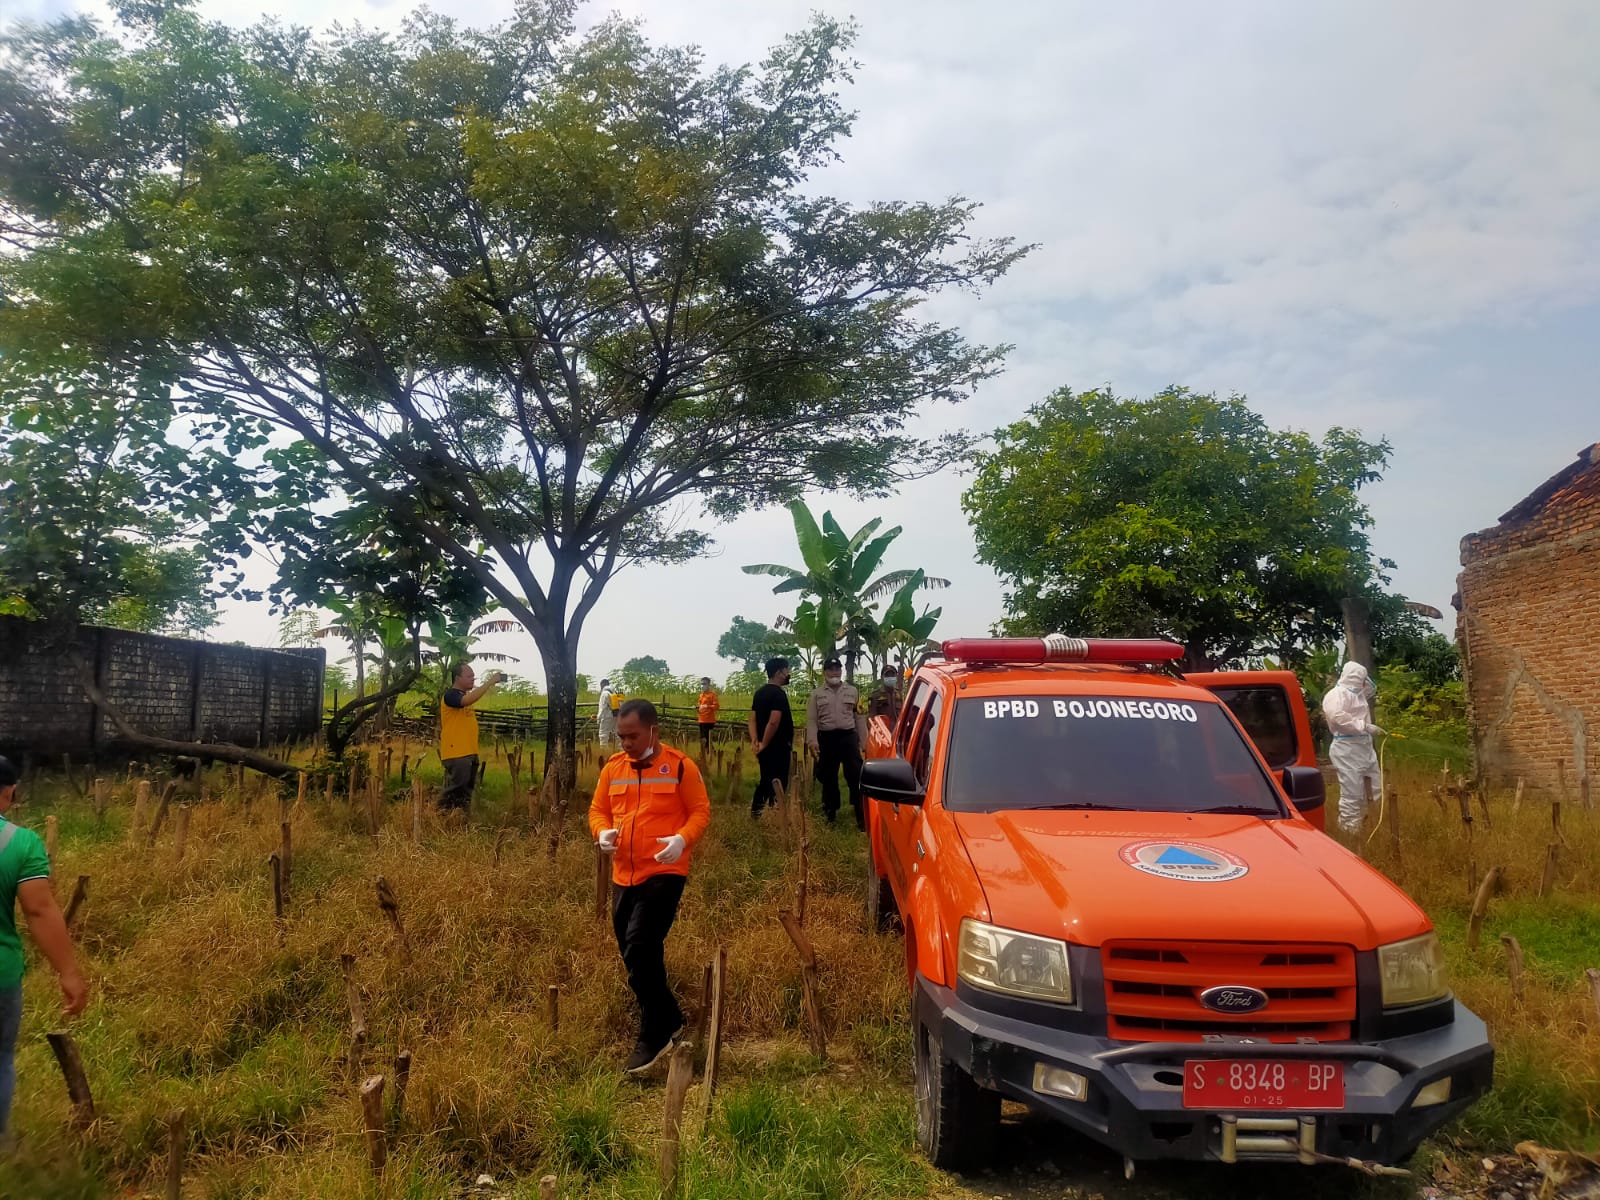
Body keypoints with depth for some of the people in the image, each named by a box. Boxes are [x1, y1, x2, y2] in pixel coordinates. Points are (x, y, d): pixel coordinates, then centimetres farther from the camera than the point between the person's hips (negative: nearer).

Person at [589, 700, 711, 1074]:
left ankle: (653, 1036, -1)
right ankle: (669, 1019, 36)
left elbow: (701, 810, -5)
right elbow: (597, 809, 13)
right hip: (624, 876, 6)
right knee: (634, 954, 14)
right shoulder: (612, 767, 7)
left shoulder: (680, 765, -7)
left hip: (664, 872, -6)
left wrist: (682, 839, -23)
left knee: (640, 948, -17)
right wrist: (602, 832, -9)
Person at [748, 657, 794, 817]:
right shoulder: (779, 693, -17)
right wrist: (764, 744, -17)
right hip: (777, 747, -8)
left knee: (766, 779, 19)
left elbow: (753, 719, 8)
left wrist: (755, 741, -1)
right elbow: (774, 722, -27)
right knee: (778, 782, 0)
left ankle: (756, 811, 24)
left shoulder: (759, 692, 11)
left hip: (765, 747, 9)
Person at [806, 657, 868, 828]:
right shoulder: (816, 694, 7)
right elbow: (812, 720, 0)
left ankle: (862, 816, -4)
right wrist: (812, 741, -14)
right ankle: (830, 815, 19)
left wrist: (864, 741, 5)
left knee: (855, 776, -6)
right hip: (827, 738, 0)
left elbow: (859, 717, 9)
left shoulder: (852, 691, 11)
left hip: (848, 736, 0)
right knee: (829, 778, 8)